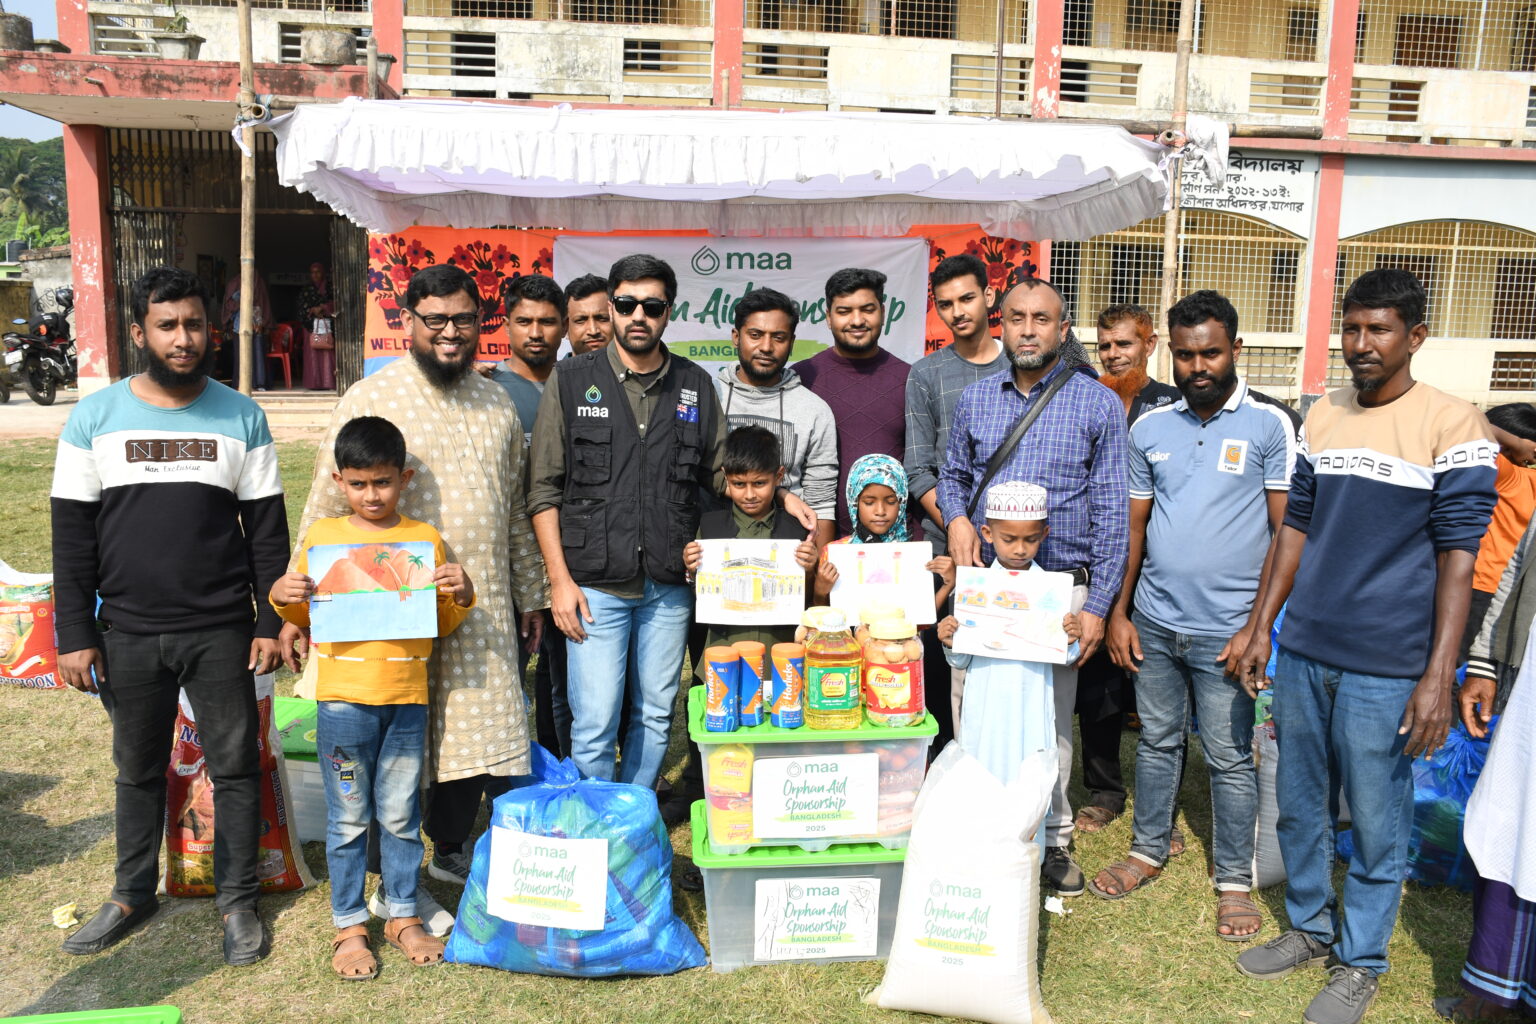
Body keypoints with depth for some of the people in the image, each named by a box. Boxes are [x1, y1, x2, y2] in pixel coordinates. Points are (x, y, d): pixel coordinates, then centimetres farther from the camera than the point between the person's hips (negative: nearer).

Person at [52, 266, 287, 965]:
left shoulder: (241, 417, 0)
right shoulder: (95, 417, 1)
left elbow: (267, 528, 1)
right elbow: (72, 535, 2)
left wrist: (270, 622, -3)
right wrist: (75, 634, -2)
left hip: (221, 632, -1)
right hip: (129, 633, 1)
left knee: (234, 767, 7)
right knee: (138, 769, 16)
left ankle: (237, 899, 23)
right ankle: (133, 894, 34)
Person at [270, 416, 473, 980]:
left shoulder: (426, 540, 3)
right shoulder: (320, 537, 2)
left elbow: (441, 623, 9)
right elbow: (304, 615, 12)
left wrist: (461, 596, -10)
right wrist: (281, 595, -8)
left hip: (407, 699, 1)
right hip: (343, 697, 0)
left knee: (401, 815, 12)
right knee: (348, 817, 9)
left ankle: (403, 916, 28)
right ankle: (349, 926, 23)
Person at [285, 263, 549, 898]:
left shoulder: (497, 405, 10)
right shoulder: (369, 400, -6)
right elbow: (326, 507, -6)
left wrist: (529, 595, 19)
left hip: (483, 608, 5)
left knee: (474, 738, 13)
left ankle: (450, 852, 36)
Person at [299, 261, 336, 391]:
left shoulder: (330, 288, 10)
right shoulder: (306, 290, 13)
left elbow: (334, 306, 3)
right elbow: (302, 309, 7)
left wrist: (322, 309, -9)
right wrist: (313, 310, -8)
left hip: (328, 326, -1)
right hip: (312, 326, 1)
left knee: (328, 354, -8)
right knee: (313, 354, -6)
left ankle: (328, 382, -9)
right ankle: (315, 383, -7)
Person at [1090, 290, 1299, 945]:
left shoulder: (1269, 426, -5)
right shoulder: (1149, 428, 6)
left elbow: (1288, 533, -6)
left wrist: (1258, 626, -12)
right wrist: (1118, 611, 5)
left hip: (1226, 630, -3)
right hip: (1154, 621, 4)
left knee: (1230, 757, 6)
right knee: (1157, 740, 16)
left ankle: (1234, 881, 22)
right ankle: (1148, 850, 32)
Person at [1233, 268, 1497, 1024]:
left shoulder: (1452, 424, -8)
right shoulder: (1323, 417, 8)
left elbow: (1458, 553, -10)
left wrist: (1439, 676, -14)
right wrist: (1261, 627, 11)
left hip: (1385, 666, -5)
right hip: (1303, 652, 5)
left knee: (1376, 821, 8)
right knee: (1298, 806, 16)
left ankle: (1361, 961, 27)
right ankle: (1309, 927, 36)